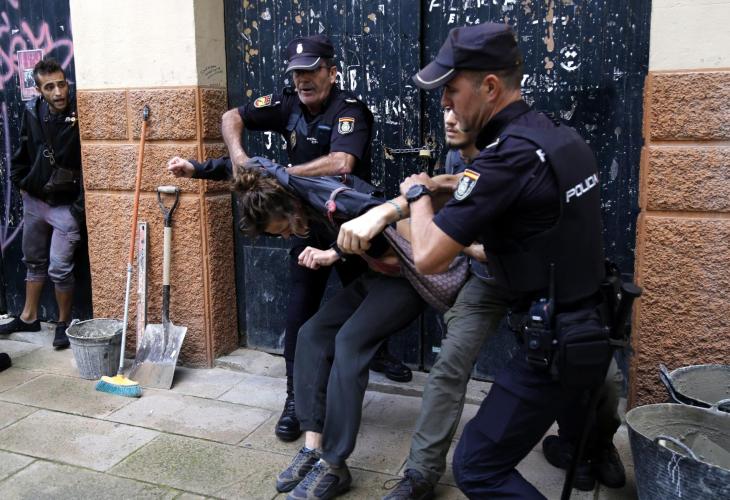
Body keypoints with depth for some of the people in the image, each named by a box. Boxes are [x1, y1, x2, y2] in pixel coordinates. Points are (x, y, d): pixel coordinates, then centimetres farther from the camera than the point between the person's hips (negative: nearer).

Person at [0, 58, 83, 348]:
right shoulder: (32, 112, -4)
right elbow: (24, 150, 13)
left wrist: (80, 206, -20)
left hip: (65, 205, -6)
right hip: (34, 200, 6)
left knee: (59, 268, -3)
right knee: (34, 261, 18)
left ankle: (64, 323, 18)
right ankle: (29, 317, 35)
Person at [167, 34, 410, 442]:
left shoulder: (350, 109, -21)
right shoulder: (288, 105, -5)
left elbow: (340, 163, -39)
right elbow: (233, 117, 2)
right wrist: (238, 155, -18)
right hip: (309, 221, 3)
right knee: (300, 311, -2)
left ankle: (379, 351, 47)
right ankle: (296, 399, 9)